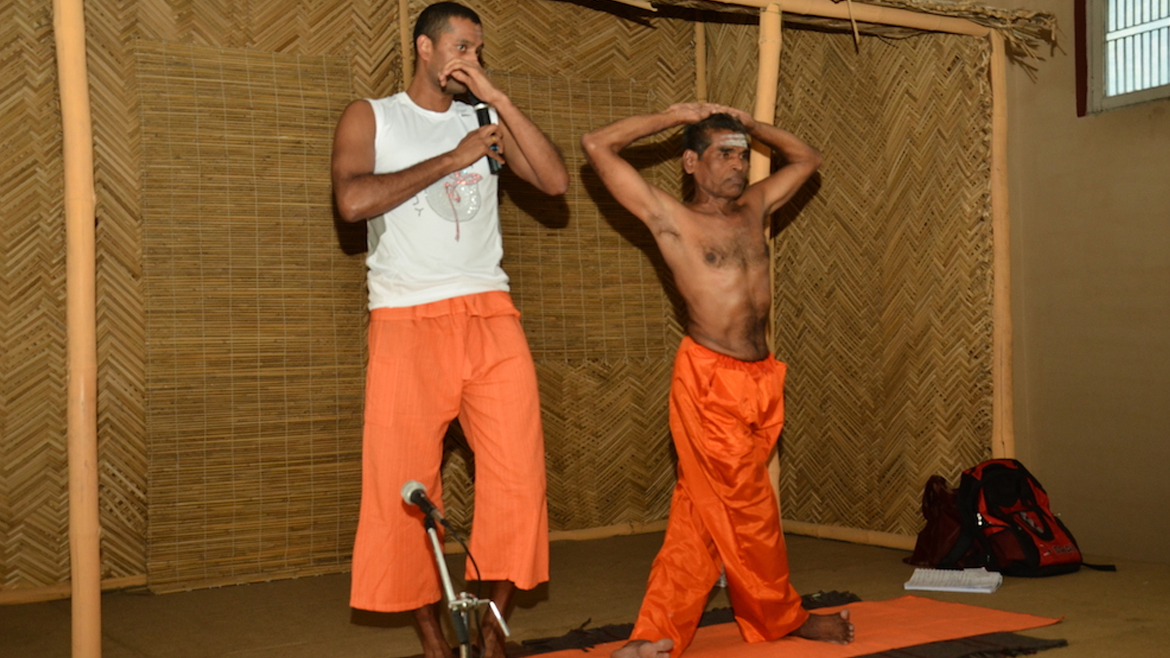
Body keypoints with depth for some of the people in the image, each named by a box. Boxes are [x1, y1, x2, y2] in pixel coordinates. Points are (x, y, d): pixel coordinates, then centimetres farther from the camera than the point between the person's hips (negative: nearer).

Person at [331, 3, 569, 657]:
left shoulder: (484, 122, 17)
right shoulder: (370, 116, 9)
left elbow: (557, 181, 2)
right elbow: (353, 200, -11)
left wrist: (498, 97, -2)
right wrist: (451, 159, -7)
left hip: (490, 317, 3)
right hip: (407, 325, -2)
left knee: (519, 479, -3)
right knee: (406, 487, 0)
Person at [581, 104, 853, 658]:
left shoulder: (755, 207, 15)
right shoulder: (671, 219, -3)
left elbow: (806, 158, 29)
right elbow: (597, 146, -6)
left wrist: (750, 125, 15)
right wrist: (672, 116, 0)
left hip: (761, 380, 6)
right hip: (710, 382, -6)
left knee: (701, 514, 7)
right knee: (746, 511, 3)